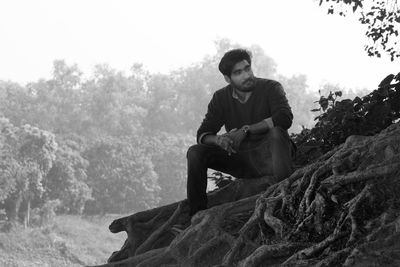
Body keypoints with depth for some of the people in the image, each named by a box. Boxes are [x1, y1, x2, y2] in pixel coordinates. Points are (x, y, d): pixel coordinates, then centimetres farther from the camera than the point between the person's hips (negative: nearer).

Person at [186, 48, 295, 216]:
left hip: (268, 157, -4)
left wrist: (246, 129, -29)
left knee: (276, 132, -35)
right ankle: (197, 214, -7)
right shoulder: (221, 98, 4)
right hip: (241, 160, 4)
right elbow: (203, 134, 0)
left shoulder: (270, 88, -8)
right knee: (195, 152, -13)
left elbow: (285, 118, -26)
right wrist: (219, 139, -25)